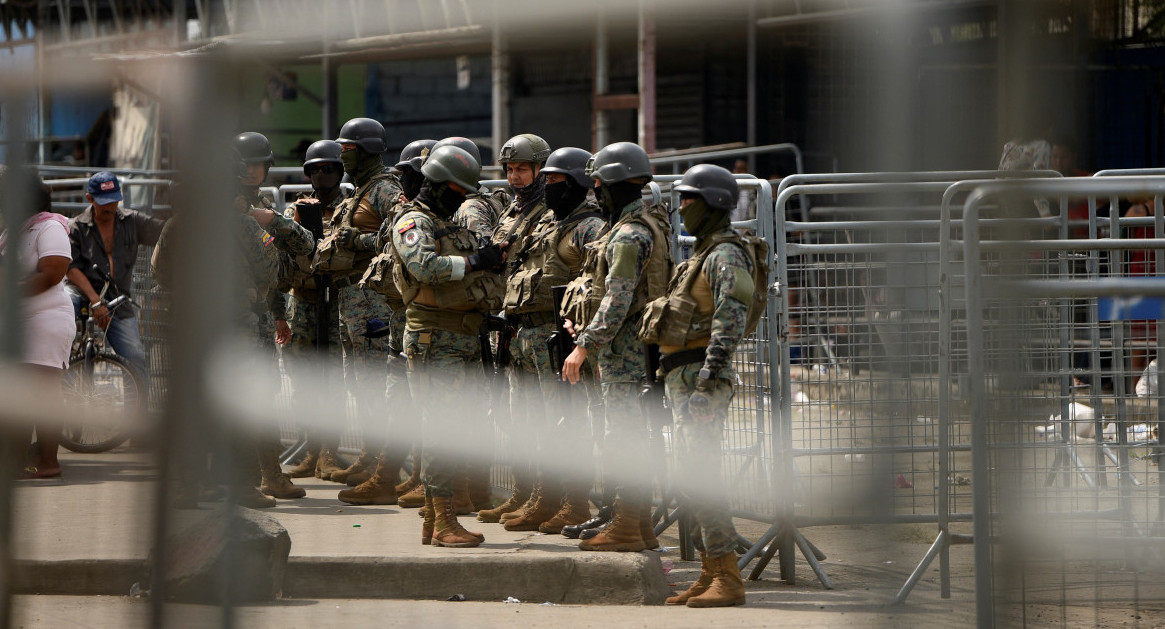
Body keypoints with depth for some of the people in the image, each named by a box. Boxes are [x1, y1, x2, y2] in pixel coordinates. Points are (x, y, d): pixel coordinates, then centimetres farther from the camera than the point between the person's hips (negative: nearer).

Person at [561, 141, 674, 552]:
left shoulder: (629, 236, -18)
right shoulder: (651, 223, 16)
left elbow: (616, 302, -23)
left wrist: (584, 347, -20)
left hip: (623, 346, -10)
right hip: (633, 346, 10)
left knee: (623, 437, -8)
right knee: (632, 436, 13)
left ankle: (626, 528, -6)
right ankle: (642, 526, 16)